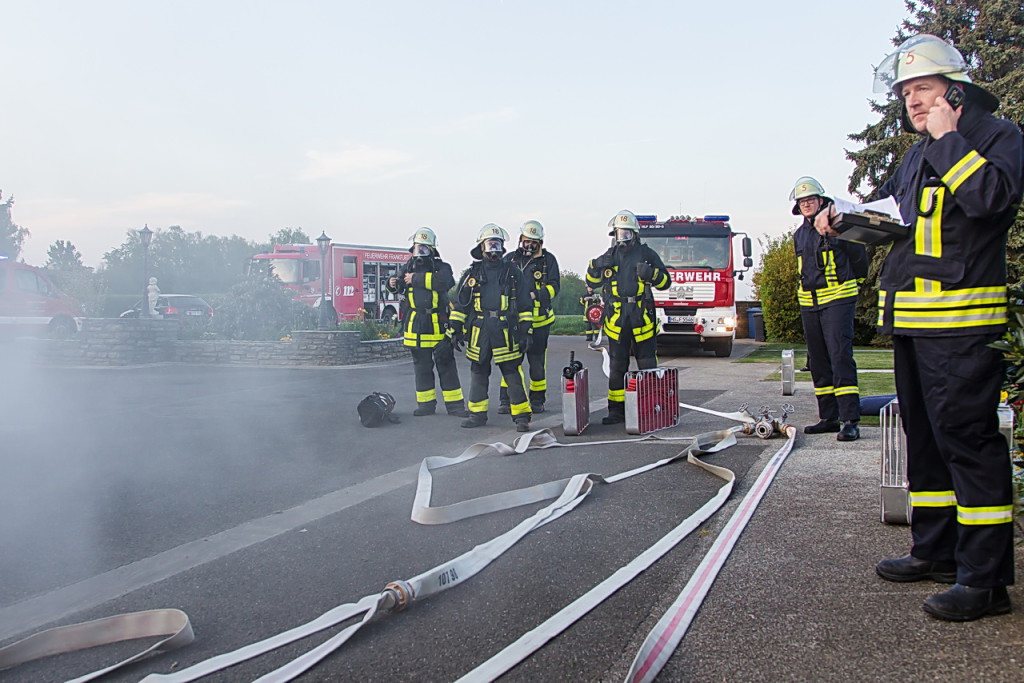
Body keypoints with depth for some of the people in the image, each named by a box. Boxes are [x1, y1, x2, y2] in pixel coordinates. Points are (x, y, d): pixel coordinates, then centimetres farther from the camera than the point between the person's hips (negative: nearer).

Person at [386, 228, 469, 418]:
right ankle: (426, 403, 20)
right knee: (422, 365, 10)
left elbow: (444, 281, -23)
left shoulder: (441, 267, -2)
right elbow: (398, 286, 18)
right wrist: (392, 283, -7)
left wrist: (416, 279, -21)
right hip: (416, 324, 4)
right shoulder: (408, 267, 11)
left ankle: (454, 404, 4)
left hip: (438, 324, -4)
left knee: (446, 363, -1)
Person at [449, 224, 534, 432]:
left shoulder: (513, 273, 8)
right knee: (478, 373, 9)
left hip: (506, 332, -2)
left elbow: (525, 305, 7)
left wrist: (526, 332, 1)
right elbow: (460, 304, 12)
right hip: (478, 332, 2)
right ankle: (477, 414, 20)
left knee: (513, 374, -4)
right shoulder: (472, 274, 10)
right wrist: (456, 330, 6)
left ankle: (521, 416, 2)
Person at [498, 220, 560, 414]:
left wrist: (535, 294, -18)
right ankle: (505, 400, 4)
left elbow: (553, 287, -2)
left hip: (538, 319, -1)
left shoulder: (548, 260, 5)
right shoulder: (510, 259, 11)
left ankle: (537, 399, 17)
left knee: (537, 361, 5)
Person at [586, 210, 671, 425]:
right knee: (617, 367, 4)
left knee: (648, 366, 0)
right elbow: (592, 283, 16)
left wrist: (651, 273, -16)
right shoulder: (610, 256, 12)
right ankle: (616, 410, 10)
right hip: (616, 319, 2)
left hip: (642, 318, -2)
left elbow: (665, 281, 4)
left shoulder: (647, 254, 5)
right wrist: (596, 267, -3)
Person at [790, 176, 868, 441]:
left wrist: (847, 281, 13)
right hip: (809, 303, 7)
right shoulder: (799, 235, 15)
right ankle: (828, 417, 13)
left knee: (840, 357, -15)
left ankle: (850, 420, -17)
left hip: (838, 299, -7)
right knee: (818, 362, 7)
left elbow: (859, 258, 3)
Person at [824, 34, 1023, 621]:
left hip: (962, 321, -9)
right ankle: (936, 551, 26)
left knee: (966, 436, -11)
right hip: (913, 321, 9)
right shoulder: (921, 156, 21)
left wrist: (948, 139, -12)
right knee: (925, 434, 14)